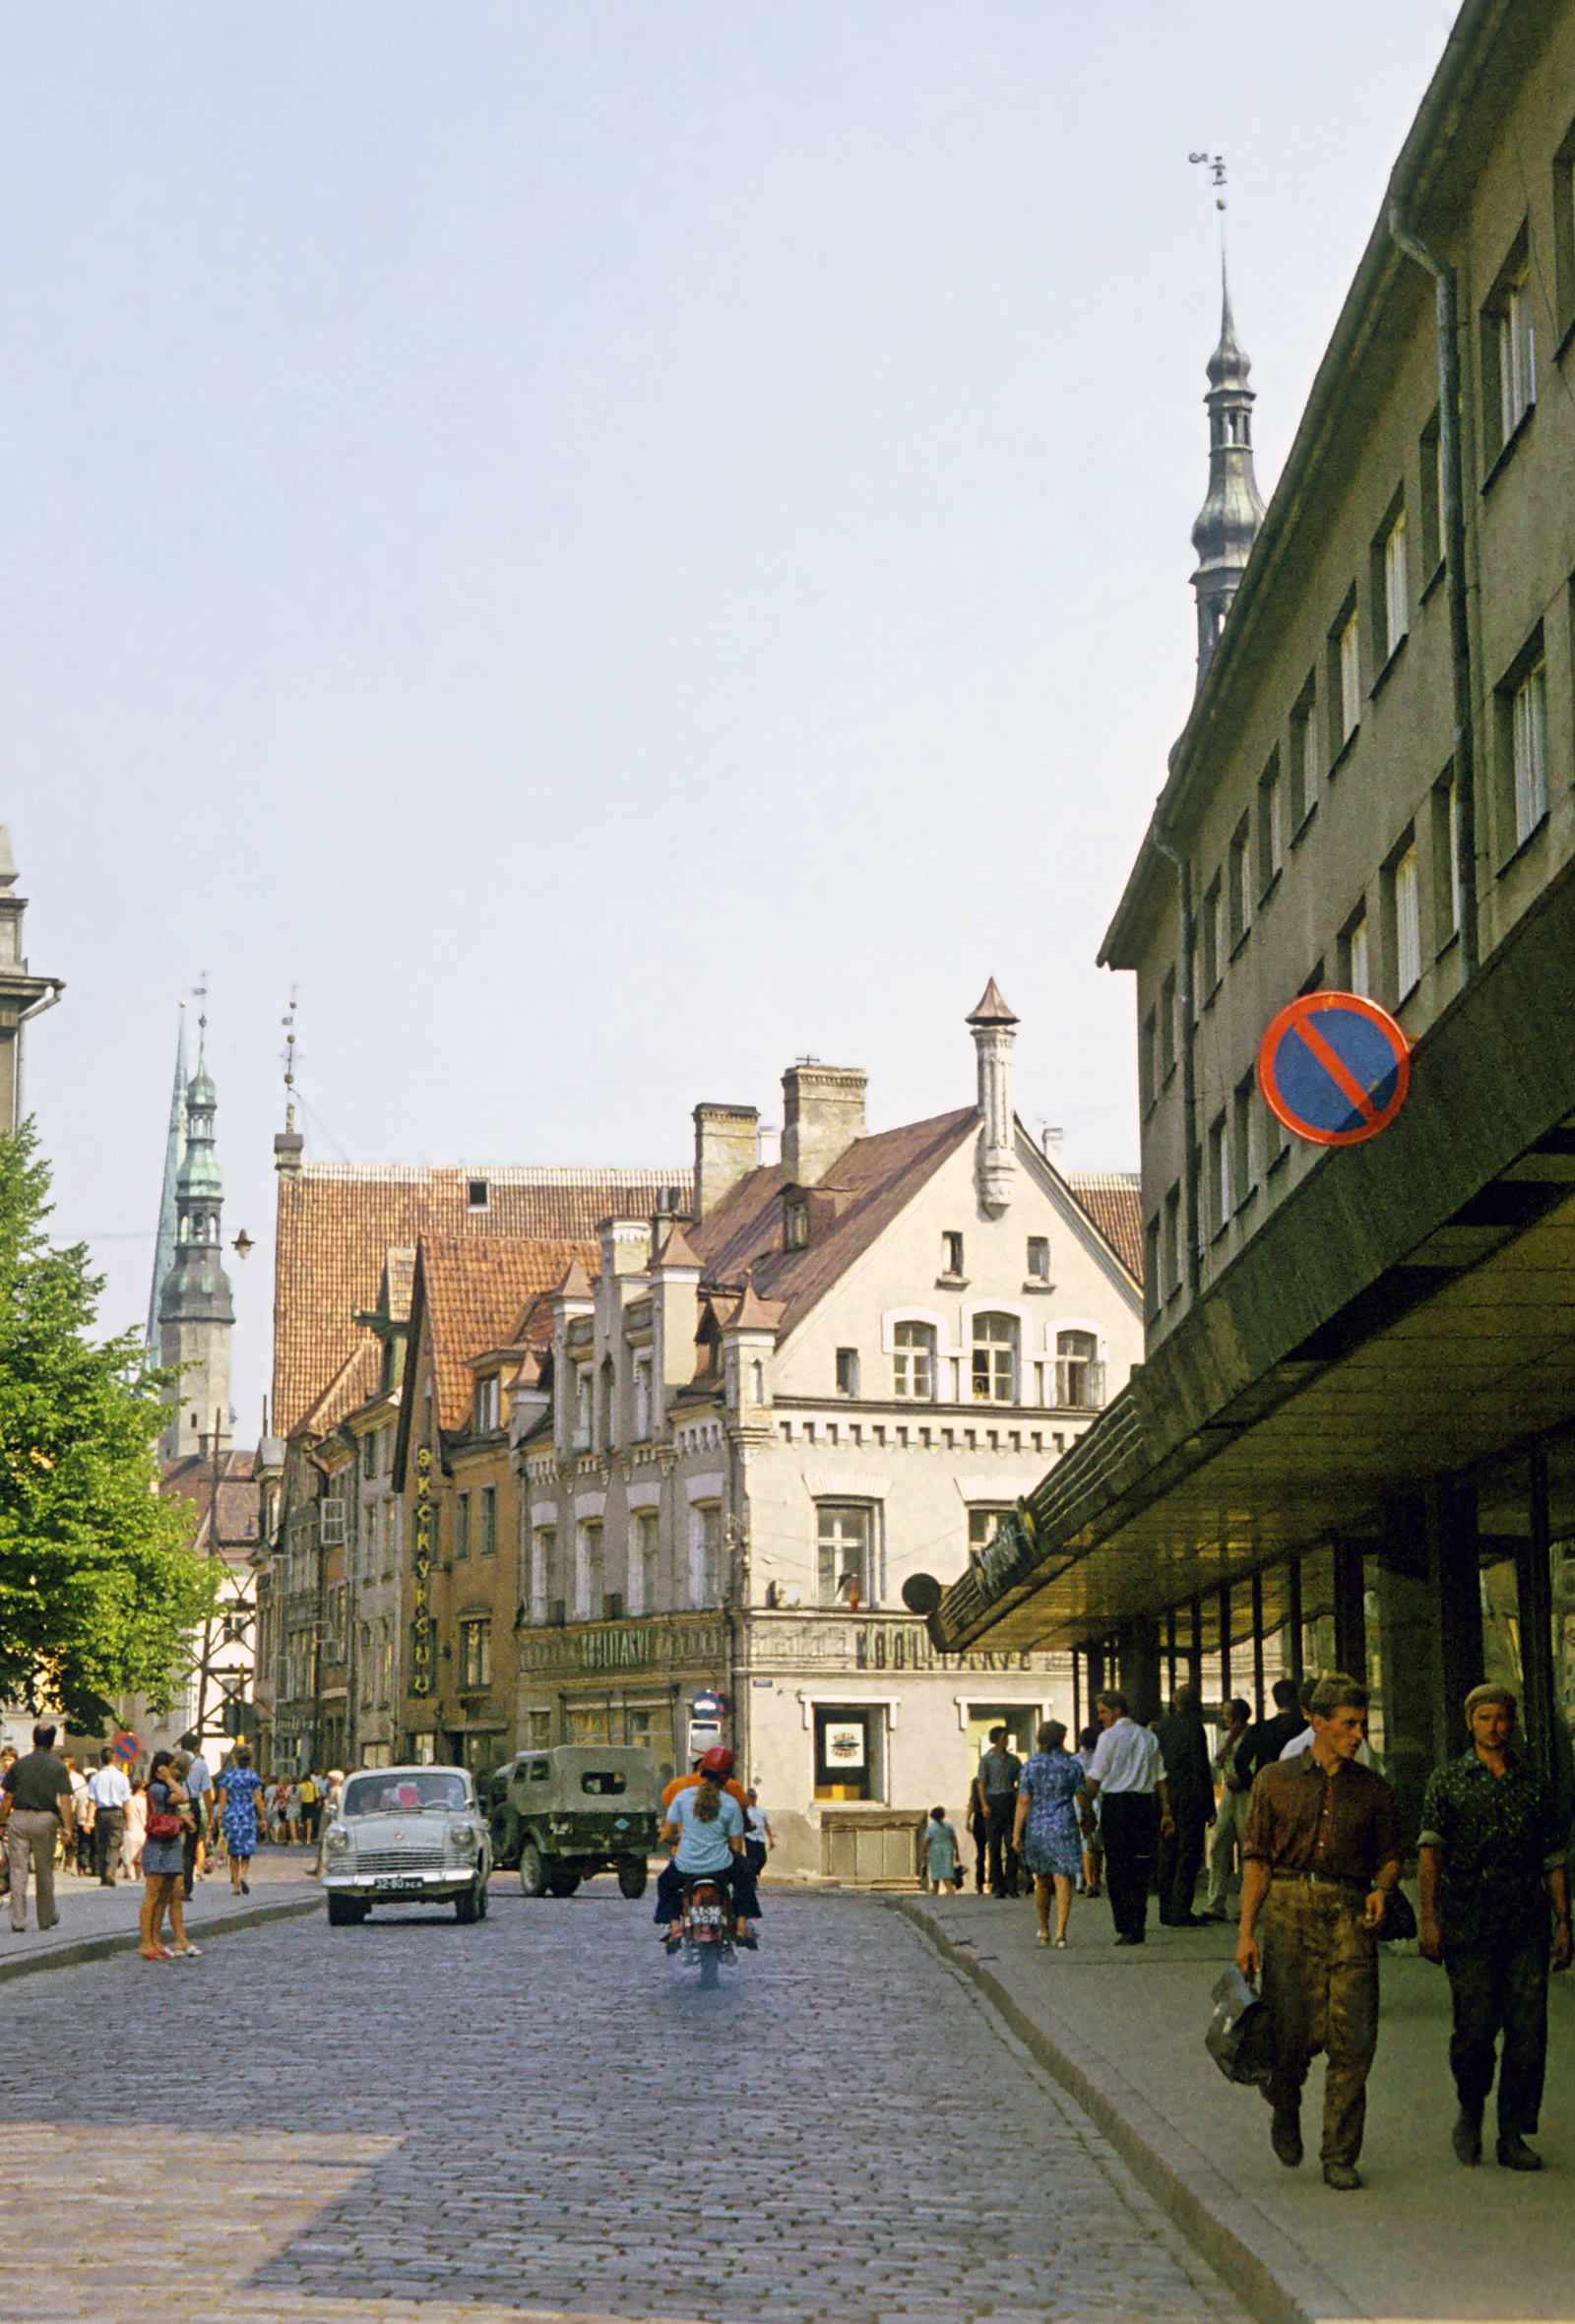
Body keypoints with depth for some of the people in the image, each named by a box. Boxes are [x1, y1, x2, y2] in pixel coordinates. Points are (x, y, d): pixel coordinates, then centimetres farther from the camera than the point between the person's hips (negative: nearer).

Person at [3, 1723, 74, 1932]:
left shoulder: (18, 1764, 2)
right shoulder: (58, 1767, -1)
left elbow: (8, 1797, 4)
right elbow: (65, 1800, -6)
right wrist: (67, 1827, -3)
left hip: (19, 1818, 0)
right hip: (46, 1819, 0)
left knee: (18, 1869, 1)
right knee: (44, 1870, 13)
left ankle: (18, 1919, -6)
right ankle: (46, 1917, 23)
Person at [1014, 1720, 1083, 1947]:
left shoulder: (1031, 1766, 0)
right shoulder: (1072, 1765, -1)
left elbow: (1023, 1802, -3)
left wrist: (1017, 1833, -1)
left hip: (1037, 1827, 2)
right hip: (1064, 1827, -2)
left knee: (1042, 1881, 16)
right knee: (1063, 1880, -4)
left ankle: (1044, 1931, 27)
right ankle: (1060, 1931, -17)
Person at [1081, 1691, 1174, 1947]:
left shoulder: (1109, 1737, -4)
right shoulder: (1148, 1737, 13)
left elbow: (1094, 1778, -7)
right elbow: (1160, 1778, 12)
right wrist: (1166, 1812, 14)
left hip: (1115, 1804, -5)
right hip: (1145, 1802, 5)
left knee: (1117, 1868, 0)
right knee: (1140, 1868, 10)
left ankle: (1126, 1928, -5)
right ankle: (1139, 1927, 8)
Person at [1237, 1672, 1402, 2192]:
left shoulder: (1373, 1790, 10)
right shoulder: (1276, 1780, 7)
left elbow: (1389, 1856, 17)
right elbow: (1257, 1858, 6)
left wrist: (1382, 1890, -6)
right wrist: (1246, 1931, -1)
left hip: (1350, 1915, 1)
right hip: (1290, 1910, -1)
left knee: (1352, 2039, -6)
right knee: (1296, 2030, -7)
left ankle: (1340, 2157, 4)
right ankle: (1285, 2108, 27)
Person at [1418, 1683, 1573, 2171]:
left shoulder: (1533, 1783, 13)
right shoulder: (1448, 1781, 6)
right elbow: (1430, 1852, -2)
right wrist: (1428, 1917, -13)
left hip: (1528, 1922, 2)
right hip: (1468, 1920, -2)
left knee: (1528, 2029, -3)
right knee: (1475, 2026, -6)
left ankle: (1514, 2135, 6)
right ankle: (1470, 2112, 19)